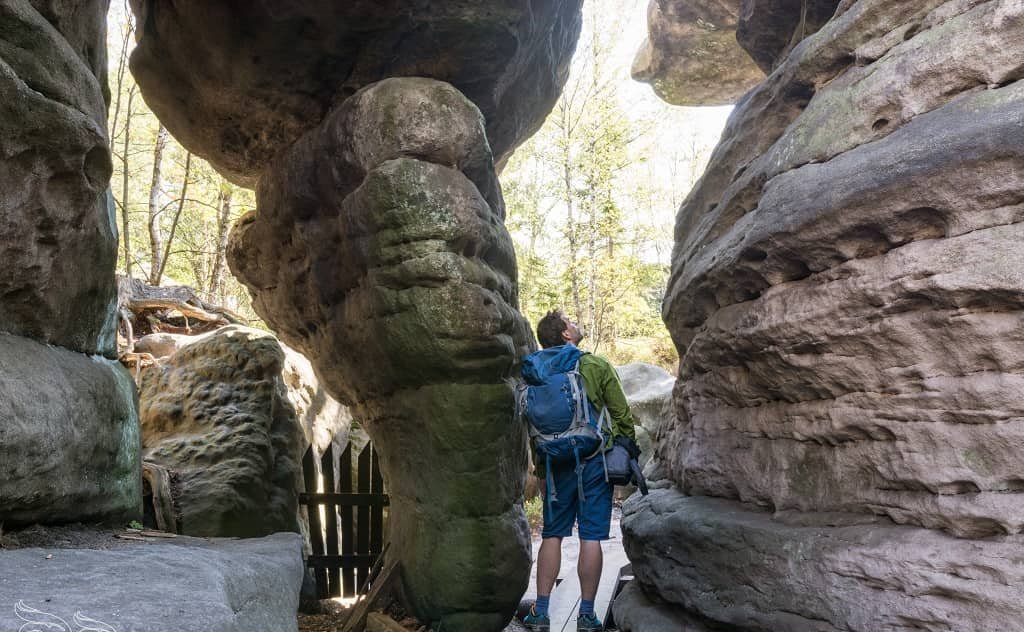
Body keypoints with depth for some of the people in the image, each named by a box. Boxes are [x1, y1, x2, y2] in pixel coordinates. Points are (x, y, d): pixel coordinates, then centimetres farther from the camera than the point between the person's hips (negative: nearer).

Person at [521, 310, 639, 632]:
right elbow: (622, 414, -2)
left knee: (552, 536, 10)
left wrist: (540, 467, 15)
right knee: (591, 537, 2)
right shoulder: (597, 365, -4)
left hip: (557, 462, 2)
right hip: (596, 460, -2)